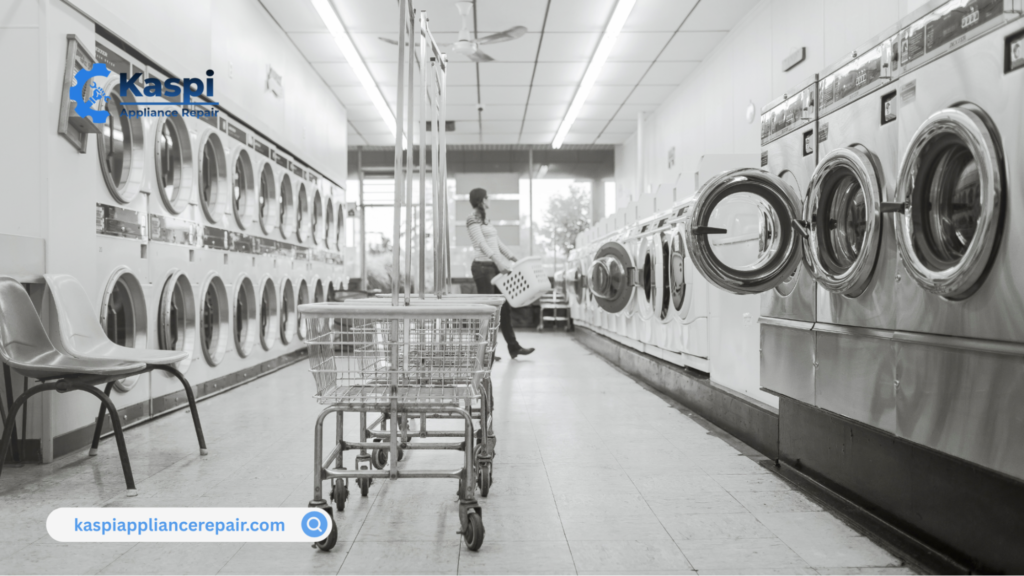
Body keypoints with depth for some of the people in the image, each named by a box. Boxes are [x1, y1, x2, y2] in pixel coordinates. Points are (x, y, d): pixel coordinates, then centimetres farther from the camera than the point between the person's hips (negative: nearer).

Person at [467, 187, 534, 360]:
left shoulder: (486, 219, 19)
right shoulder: (473, 219, -7)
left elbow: (497, 242, 20)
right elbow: (482, 244, -17)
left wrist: (511, 258, 13)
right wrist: (499, 262, -24)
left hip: (495, 266, 9)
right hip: (483, 267, -9)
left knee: (504, 307, 10)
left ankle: (513, 347, 16)